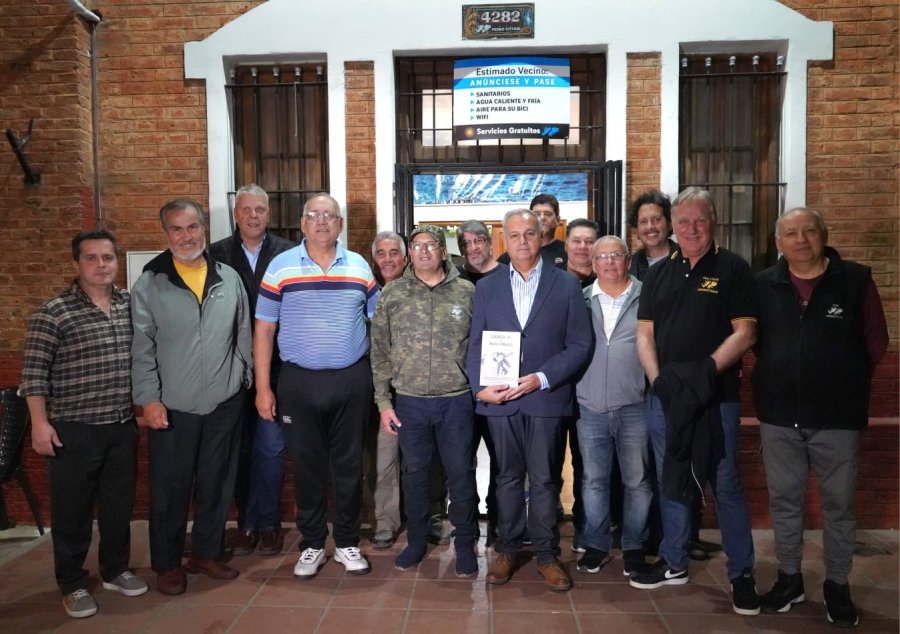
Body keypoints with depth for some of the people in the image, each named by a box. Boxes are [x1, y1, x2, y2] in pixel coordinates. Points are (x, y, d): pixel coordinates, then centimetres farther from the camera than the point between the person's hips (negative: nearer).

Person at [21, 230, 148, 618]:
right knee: (73, 510, 7)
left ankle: (115, 570, 32)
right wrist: (39, 422, -13)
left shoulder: (130, 305, 5)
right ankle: (72, 584, 24)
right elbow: (34, 372, -10)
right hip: (74, 430, -5)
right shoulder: (52, 313, -10)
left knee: (119, 504, 15)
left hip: (122, 427, 5)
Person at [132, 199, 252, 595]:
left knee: (216, 485, 13)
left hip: (225, 403, 3)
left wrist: (245, 379, 8)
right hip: (172, 407, -2)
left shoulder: (229, 279, 4)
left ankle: (206, 553, 31)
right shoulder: (148, 285, -3)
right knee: (169, 489, 8)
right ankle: (167, 563, 26)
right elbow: (141, 349, -5)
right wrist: (149, 399, -10)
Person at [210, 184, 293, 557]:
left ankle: (268, 523, 19)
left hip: (274, 364, -1)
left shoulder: (287, 253, 0)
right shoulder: (217, 254, 3)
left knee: (271, 448, 3)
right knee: (240, 448, 11)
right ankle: (247, 523, 25)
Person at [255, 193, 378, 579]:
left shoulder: (360, 268, 5)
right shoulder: (280, 267, 0)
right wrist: (262, 387, -3)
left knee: (349, 465, 10)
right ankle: (312, 545, 25)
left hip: (353, 380, 1)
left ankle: (347, 543, 25)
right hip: (300, 381, -1)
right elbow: (264, 329, 1)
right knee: (307, 466, 9)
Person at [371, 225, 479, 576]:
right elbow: (380, 353, 3)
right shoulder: (392, 294, 2)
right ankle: (416, 540, 31)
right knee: (415, 473, 13)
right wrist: (384, 402, 0)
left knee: (461, 473, 8)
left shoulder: (467, 292, 0)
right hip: (409, 401, 1)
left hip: (456, 400, -1)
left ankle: (465, 544, 26)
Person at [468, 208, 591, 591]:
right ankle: (507, 550, 25)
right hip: (499, 399, 2)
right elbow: (476, 344, 8)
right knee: (507, 478, 12)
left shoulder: (566, 285, 2)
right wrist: (479, 386, -7)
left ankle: (547, 554, 21)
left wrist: (541, 378, -13)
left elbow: (579, 344, -2)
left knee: (544, 480, 6)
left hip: (546, 399, -2)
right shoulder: (486, 288, 10)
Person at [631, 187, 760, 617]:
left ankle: (741, 574, 18)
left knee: (726, 485, 3)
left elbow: (744, 332, -7)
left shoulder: (733, 269, -1)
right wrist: (657, 377, -7)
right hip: (664, 397, 4)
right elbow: (645, 334, 8)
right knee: (671, 483, 13)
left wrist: (707, 371, -18)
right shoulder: (658, 274, 10)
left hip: (717, 397, -4)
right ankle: (674, 563, 28)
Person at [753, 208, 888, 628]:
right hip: (779, 416, 2)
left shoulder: (856, 280, -4)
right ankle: (789, 578, 29)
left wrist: (846, 383, 6)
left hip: (837, 416, -2)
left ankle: (837, 586, 27)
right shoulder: (763, 285, 2)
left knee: (838, 504, 10)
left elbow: (875, 342, 3)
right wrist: (775, 377, 6)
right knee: (784, 501, 12)